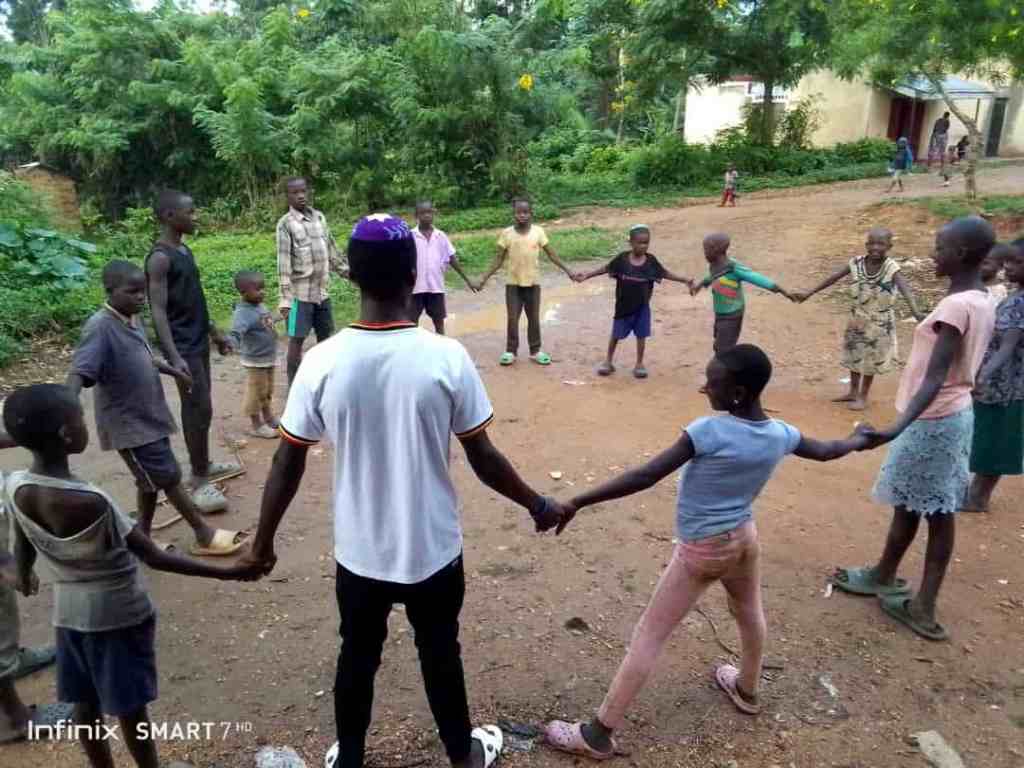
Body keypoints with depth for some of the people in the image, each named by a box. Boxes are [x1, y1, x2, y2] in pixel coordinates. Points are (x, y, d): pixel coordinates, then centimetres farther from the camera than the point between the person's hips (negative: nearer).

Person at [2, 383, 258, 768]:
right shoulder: (88, 502, -31)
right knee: (130, 707, 13)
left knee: (85, 703, 21)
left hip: (68, 610, 6)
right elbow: (155, 557, -28)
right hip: (119, 614, -6)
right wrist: (229, 572, -26)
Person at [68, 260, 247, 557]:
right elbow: (79, 371, -33)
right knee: (169, 478, 1)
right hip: (129, 423, -8)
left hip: (149, 416, 8)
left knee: (153, 481, 17)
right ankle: (205, 536, 14)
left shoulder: (132, 319, 4)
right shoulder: (100, 327, -23)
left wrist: (174, 371, 32)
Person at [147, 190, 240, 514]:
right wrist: (174, 357, -29)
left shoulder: (184, 250, 10)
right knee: (199, 410, -5)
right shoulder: (160, 258, -18)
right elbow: (159, 312, -22)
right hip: (183, 348, -9)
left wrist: (214, 332, 23)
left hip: (199, 342, 9)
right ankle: (200, 481, 4)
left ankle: (204, 465, 31)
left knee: (200, 408, 17)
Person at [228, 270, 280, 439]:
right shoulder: (243, 313, -26)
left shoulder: (260, 306, 2)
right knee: (256, 393, 4)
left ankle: (268, 418, 38)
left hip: (270, 358, 9)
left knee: (267, 391, 22)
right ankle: (257, 425, 16)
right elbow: (236, 332, -40)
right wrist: (231, 342, -59)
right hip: (255, 361, -8)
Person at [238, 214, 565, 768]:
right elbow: (483, 459, -12)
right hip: (433, 550, -1)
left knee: (357, 659, 23)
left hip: (359, 552, 1)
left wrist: (262, 541, 7)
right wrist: (538, 505, 4)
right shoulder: (446, 357, -20)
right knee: (440, 655, 21)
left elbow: (287, 464, -7)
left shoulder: (322, 362, -15)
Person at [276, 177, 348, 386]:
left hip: (323, 290, 6)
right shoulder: (286, 223, -10)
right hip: (301, 293, -6)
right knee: (297, 339, -1)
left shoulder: (320, 217, 8)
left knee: (325, 335, 13)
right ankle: (294, 386, 8)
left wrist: (348, 273, 16)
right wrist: (284, 298, -18)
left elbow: (332, 250, 16)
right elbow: (283, 262, -14)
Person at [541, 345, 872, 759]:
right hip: (743, 537, 7)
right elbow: (825, 451, 13)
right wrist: (858, 441, 36)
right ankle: (747, 690, 56)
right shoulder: (780, 434, -8)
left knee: (648, 637, 0)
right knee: (749, 612, 31)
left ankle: (598, 734, 8)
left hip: (701, 550, -6)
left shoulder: (709, 431, -28)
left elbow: (645, 477, -32)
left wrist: (577, 502, -30)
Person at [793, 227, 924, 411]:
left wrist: (915, 310, -49)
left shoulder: (891, 267, -21)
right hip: (857, 319, 4)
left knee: (871, 358, 9)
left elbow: (904, 288, -34)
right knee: (854, 354, 17)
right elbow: (833, 278, -6)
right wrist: (809, 293, -7)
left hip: (880, 322, -4)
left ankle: (863, 396, 24)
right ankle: (853, 391, 36)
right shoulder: (856, 263, -10)